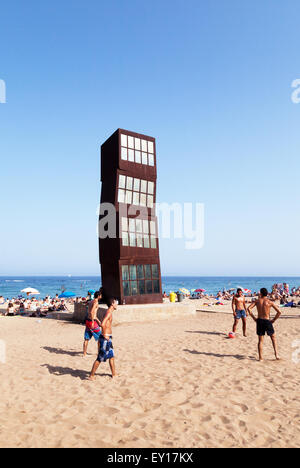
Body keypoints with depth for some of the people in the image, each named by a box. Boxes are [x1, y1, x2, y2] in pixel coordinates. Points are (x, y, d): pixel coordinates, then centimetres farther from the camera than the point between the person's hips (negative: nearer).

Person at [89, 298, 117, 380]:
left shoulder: (109, 312, 12)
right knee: (100, 358, -1)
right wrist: (105, 335, -22)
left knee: (111, 356, 17)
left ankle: (114, 374, 28)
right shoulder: (109, 312, -17)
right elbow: (103, 324, -30)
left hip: (108, 338, 10)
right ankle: (92, 375, 9)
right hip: (105, 338, -10)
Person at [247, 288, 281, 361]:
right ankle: (276, 354, 9)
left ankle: (260, 358, 9)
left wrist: (254, 318, -1)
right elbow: (279, 312, -8)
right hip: (267, 321, -2)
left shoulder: (257, 301, 2)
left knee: (260, 340, 10)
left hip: (259, 321, 2)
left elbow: (249, 308, -9)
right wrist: (273, 320, 2)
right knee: (273, 337, 20)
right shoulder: (270, 302, -3)